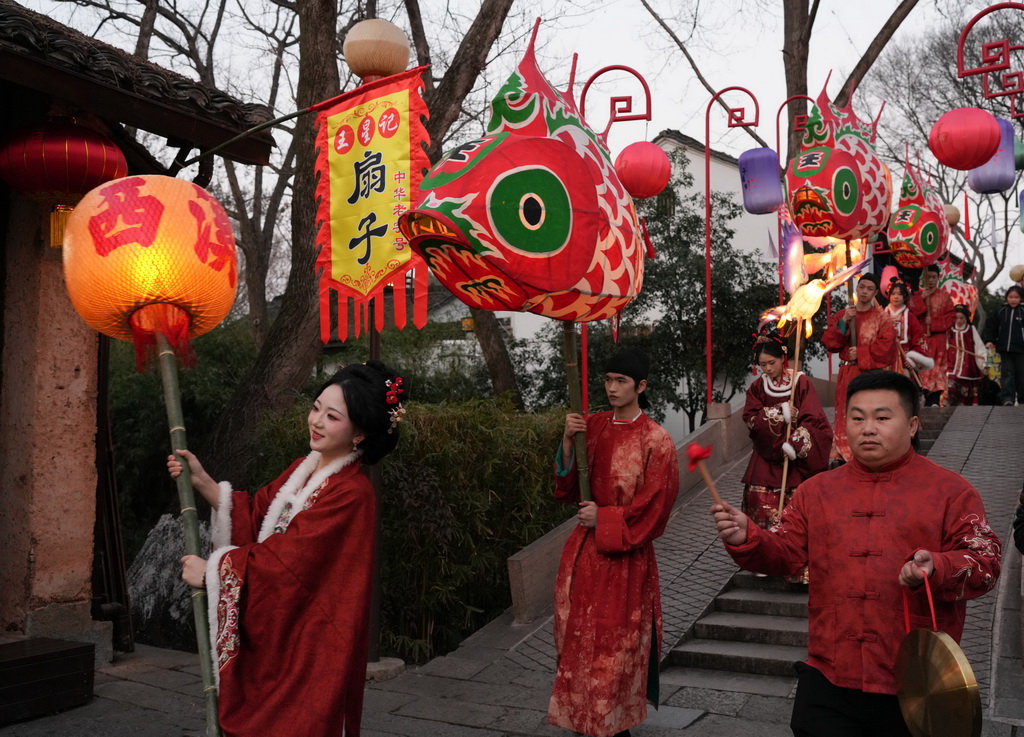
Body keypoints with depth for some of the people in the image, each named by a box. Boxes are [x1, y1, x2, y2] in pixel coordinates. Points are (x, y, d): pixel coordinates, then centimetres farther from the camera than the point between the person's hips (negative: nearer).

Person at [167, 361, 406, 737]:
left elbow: (284, 559, -22)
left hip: (308, 646, -8)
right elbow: (254, 518, 5)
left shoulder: (350, 494, -22)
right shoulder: (304, 469, 5)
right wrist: (201, 481, -4)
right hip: (273, 636, 8)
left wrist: (211, 570, -13)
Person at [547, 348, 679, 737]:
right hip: (584, 548, 5)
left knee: (616, 643, 6)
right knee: (579, 635, 13)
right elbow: (569, 482, 3)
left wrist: (604, 519, -13)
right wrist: (567, 440, -12)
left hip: (625, 555, -5)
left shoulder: (655, 440, -12)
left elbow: (654, 505, -12)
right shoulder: (593, 426, 3)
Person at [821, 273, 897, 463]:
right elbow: (828, 342, 2)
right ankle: (843, 458, 11)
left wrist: (860, 353, -13)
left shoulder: (881, 318, 1)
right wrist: (843, 323, -10)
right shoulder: (842, 315, 11)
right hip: (847, 374, 3)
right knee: (844, 416, 4)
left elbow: (886, 347, -8)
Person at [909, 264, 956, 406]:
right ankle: (923, 397, -7)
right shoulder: (917, 295, 12)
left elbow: (950, 318, 2)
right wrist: (922, 298, -9)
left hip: (938, 338, 0)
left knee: (937, 368, -5)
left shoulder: (944, 296, 10)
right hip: (920, 338, 0)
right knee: (921, 368, -8)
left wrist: (933, 323, -10)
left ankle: (935, 400, -6)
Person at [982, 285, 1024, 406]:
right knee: (1007, 373, 0)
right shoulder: (1000, 311, 7)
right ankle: (1007, 398, -3)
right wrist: (989, 340, 0)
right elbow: (990, 326, 11)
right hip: (1005, 349, 1)